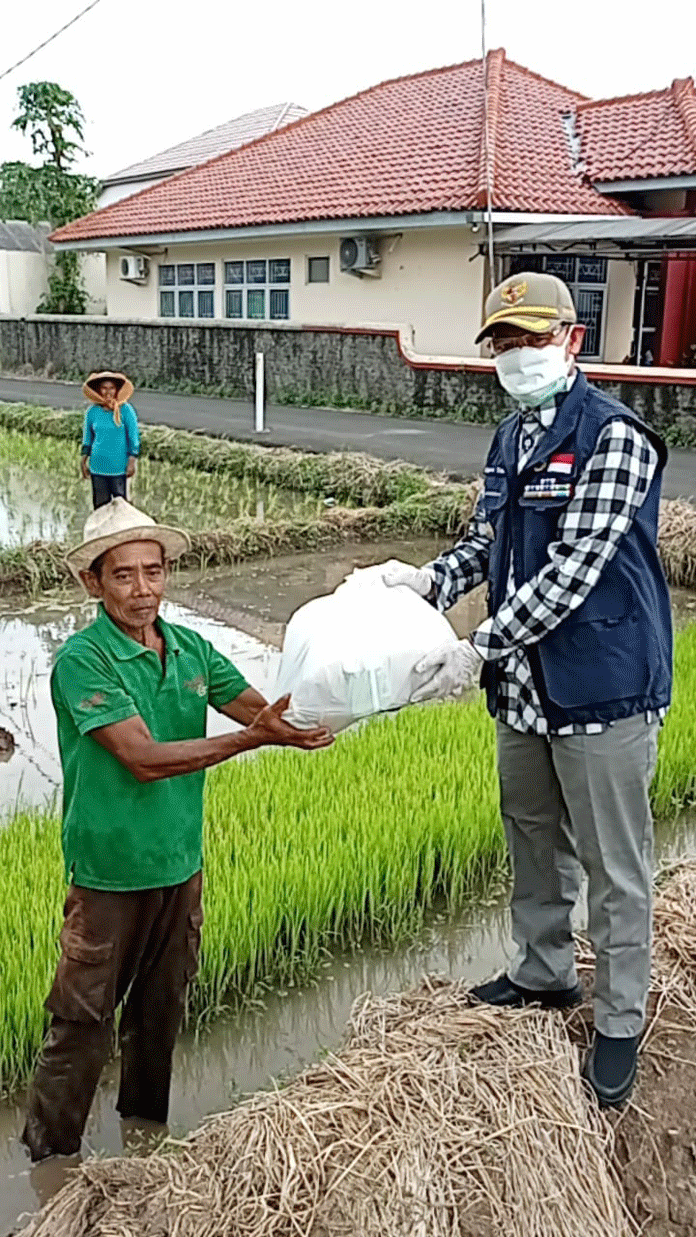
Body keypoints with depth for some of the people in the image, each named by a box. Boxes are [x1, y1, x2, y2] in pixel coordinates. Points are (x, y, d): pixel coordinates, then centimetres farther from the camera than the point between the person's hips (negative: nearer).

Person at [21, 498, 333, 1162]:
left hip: (180, 863, 6)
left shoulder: (191, 648, 1)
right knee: (82, 1019, 5)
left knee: (161, 1007, 22)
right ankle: (50, 1158, 25)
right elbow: (144, 758, -24)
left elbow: (265, 711, -4)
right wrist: (252, 738, -31)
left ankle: (145, 1125, 43)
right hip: (109, 873, -5)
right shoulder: (81, 660, -17)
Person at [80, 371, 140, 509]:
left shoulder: (125, 410, -5)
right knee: (100, 503, 8)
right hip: (97, 465, 3)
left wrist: (132, 462, -5)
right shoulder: (92, 411, 3)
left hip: (119, 466, -3)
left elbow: (134, 437, 0)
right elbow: (87, 439, 15)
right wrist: (83, 461, 13)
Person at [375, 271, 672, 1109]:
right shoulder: (510, 437, 9)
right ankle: (544, 972, 43)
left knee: (613, 866, 6)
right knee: (534, 842, 23)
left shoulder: (613, 436, -17)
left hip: (601, 689, -8)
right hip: (522, 690, 8)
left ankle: (619, 1024, 23)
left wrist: (480, 649, -24)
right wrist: (432, 579, -5)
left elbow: (573, 569, -23)